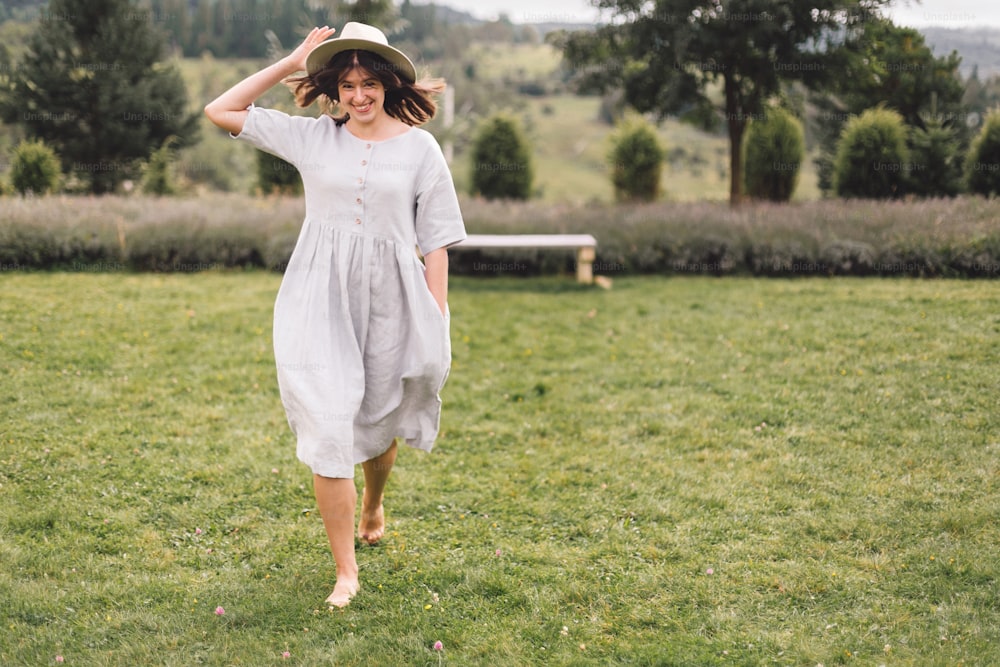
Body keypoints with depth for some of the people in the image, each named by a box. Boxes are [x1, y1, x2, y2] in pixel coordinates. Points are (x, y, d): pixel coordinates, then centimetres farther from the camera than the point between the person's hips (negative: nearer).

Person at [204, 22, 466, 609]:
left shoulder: (419, 146, 1)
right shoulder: (313, 136, 4)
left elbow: (437, 241, 2)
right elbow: (220, 111, 6)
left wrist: (437, 323, -3)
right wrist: (291, 64, 3)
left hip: (390, 298, 0)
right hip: (321, 299, 0)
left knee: (379, 424, 16)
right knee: (327, 428, -8)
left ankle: (372, 507, 49)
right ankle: (346, 571, 0)